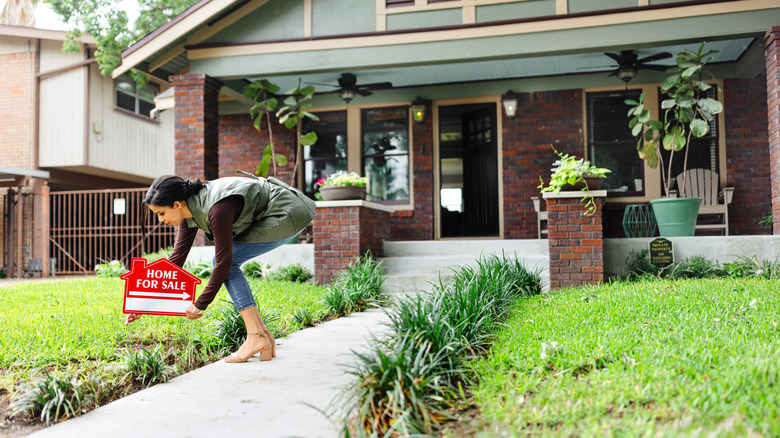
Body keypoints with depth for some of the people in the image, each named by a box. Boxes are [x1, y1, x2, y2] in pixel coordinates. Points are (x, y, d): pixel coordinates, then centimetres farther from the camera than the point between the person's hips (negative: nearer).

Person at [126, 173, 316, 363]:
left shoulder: (216, 209, -29)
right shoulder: (190, 208, -1)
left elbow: (224, 261, -22)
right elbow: (177, 257, 5)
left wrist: (200, 304, -11)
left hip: (289, 214, -9)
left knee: (226, 261, -12)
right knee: (226, 262, 1)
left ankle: (256, 337, -13)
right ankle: (263, 335, 3)